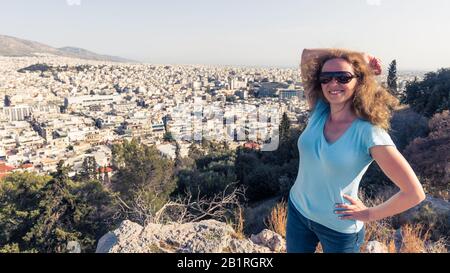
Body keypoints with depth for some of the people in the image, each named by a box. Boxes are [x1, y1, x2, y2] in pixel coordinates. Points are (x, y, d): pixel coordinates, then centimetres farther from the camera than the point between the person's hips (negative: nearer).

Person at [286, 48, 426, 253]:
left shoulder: (369, 132, -23)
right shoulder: (318, 111, -9)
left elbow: (414, 193, -20)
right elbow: (307, 55, -5)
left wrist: (369, 215, -10)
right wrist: (357, 56, -10)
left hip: (339, 227, -4)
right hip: (298, 210, 4)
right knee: (293, 250, 25)